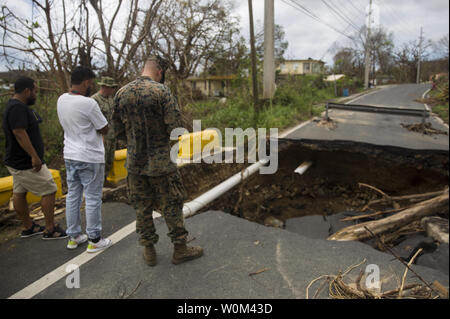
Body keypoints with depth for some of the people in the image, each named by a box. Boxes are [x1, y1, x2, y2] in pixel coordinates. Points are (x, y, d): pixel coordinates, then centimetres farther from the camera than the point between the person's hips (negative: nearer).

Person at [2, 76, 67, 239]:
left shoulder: (15, 106, 13)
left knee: (19, 193, 15)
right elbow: (19, 133, -28)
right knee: (49, 190, -4)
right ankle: (50, 229, 4)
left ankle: (28, 227, 28)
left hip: (16, 161, 11)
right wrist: (34, 156, -28)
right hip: (26, 163, -11)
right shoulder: (18, 108, -20)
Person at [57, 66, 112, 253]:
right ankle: (94, 240, 12)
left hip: (70, 155, 8)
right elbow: (104, 129, -12)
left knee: (73, 196, 15)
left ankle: (74, 236, 27)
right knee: (93, 198, 2)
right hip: (90, 158, -8)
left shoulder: (61, 100, 4)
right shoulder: (88, 103, -20)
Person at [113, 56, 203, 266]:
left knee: (142, 207, 14)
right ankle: (180, 250, 21)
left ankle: (149, 252, 26)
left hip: (134, 162, 5)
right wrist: (162, 132, 5)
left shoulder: (122, 93, 2)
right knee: (171, 206, 9)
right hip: (160, 162, -4)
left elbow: (118, 132, 5)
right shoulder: (161, 91, -13)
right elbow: (175, 127, -17)